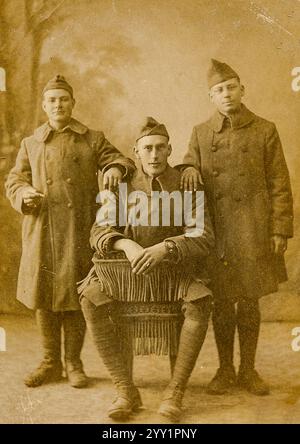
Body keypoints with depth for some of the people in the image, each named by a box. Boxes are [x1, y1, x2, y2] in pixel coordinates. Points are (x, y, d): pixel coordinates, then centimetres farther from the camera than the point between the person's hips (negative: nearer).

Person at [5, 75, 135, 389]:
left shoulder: (93, 140, 11)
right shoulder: (31, 144, 16)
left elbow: (119, 160, 6)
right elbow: (14, 181, 14)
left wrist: (116, 168, -19)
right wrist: (25, 193, -10)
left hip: (79, 231, -2)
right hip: (42, 231, 2)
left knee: (75, 296, 3)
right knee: (43, 295, 6)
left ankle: (73, 363, 17)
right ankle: (50, 362, 21)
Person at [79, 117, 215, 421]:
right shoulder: (123, 186, -1)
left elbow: (203, 239, -14)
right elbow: (99, 232, -7)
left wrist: (164, 248, -32)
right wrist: (127, 245, -30)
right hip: (127, 270, 2)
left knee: (200, 302, -33)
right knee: (89, 297, -26)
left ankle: (175, 391, -20)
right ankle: (126, 391, -20)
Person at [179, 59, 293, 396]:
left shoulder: (265, 131, 2)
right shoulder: (200, 133, 7)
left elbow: (279, 185, 0)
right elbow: (188, 166, 18)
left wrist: (281, 230, -6)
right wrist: (189, 168, -7)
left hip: (252, 232, -1)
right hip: (215, 232, 1)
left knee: (249, 301, 8)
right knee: (221, 302, 7)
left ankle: (248, 370, 22)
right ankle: (225, 370, 22)